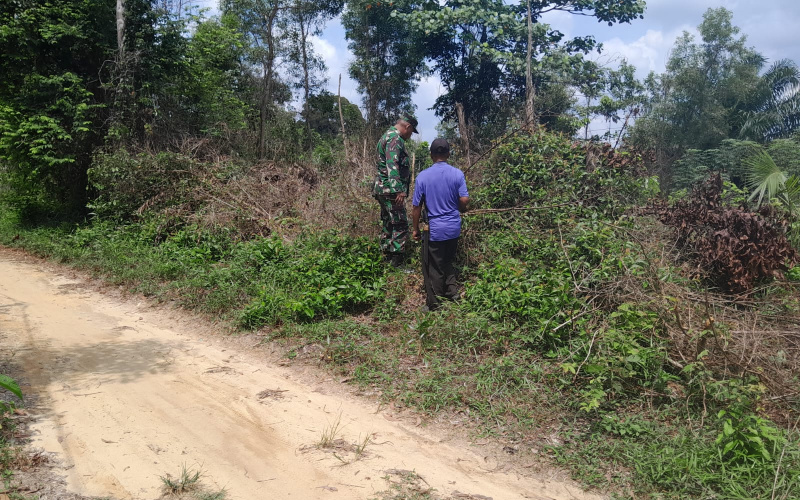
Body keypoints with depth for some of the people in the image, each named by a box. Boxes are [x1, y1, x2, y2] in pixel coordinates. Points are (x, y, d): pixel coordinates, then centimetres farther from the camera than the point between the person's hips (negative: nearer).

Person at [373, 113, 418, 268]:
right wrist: (399, 189, -30)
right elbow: (392, 165, -25)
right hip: (391, 190, -11)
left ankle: (386, 258, 22)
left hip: (382, 189, 11)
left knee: (388, 224, 15)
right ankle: (397, 264, -10)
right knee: (400, 225, -9)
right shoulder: (395, 138, -13)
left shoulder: (387, 136, 20)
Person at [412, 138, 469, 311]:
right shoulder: (457, 174, -5)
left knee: (433, 268, 7)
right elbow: (464, 200, -10)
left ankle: (434, 305, 15)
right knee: (448, 262, 24)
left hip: (434, 229, -3)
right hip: (454, 227, 3)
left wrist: (415, 229, 6)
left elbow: (416, 207, -6)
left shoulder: (423, 176, -9)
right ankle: (452, 291, 20)